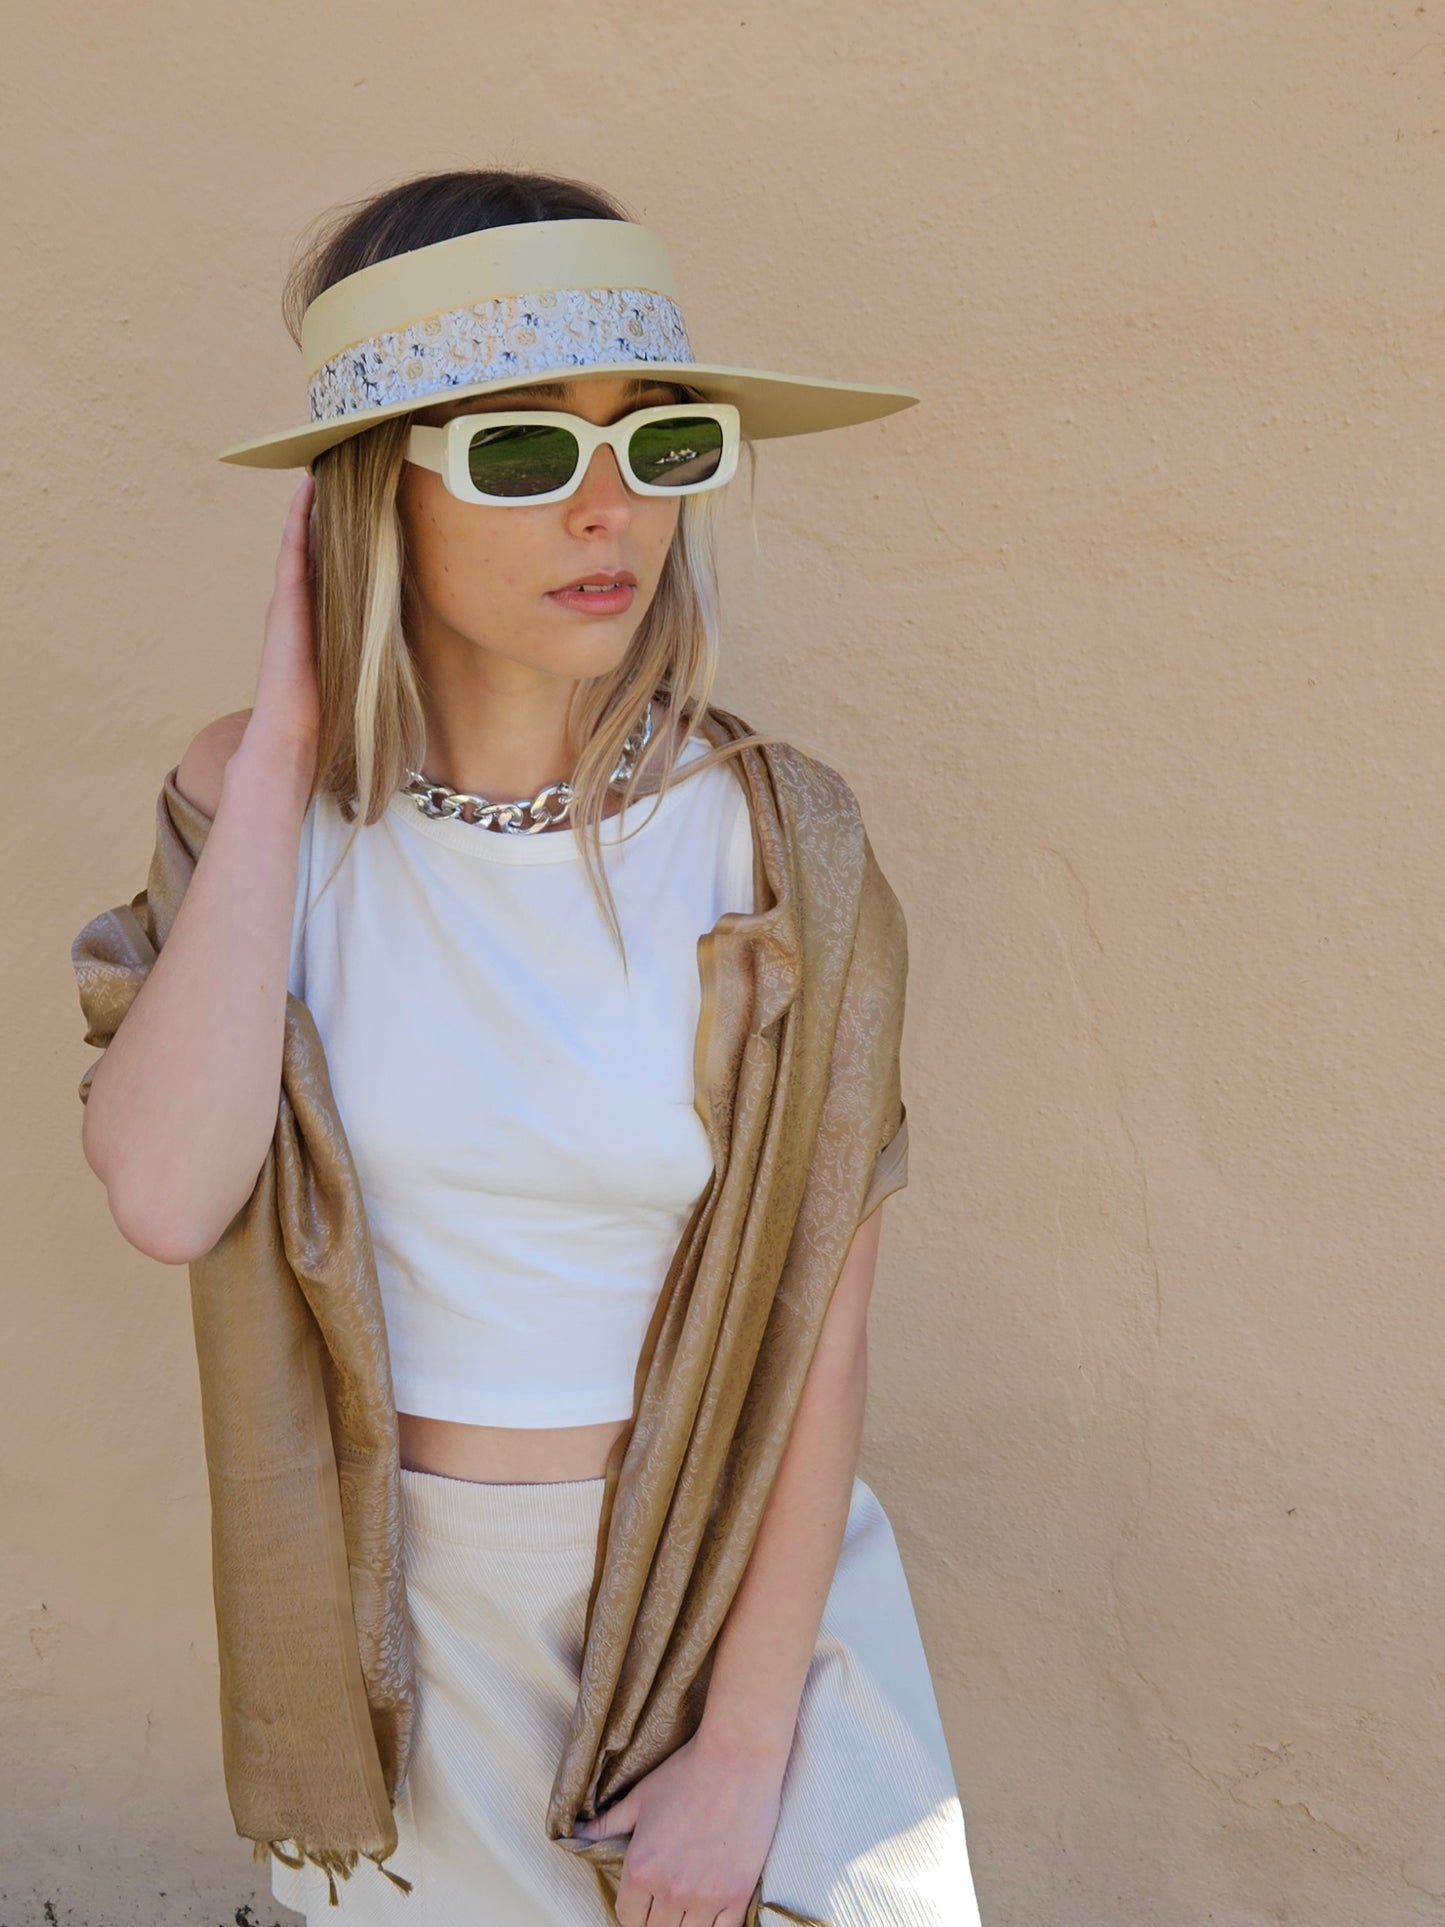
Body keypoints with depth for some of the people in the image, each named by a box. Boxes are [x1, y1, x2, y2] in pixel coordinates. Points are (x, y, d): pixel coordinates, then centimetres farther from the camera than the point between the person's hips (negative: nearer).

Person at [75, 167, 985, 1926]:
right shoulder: (261, 796, -11)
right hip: (399, 1581, 2)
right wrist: (280, 756, -24)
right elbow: (168, 1199, -28)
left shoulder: (764, 832, -17)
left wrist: (746, 1748, -12)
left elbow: (819, 1326, -13)